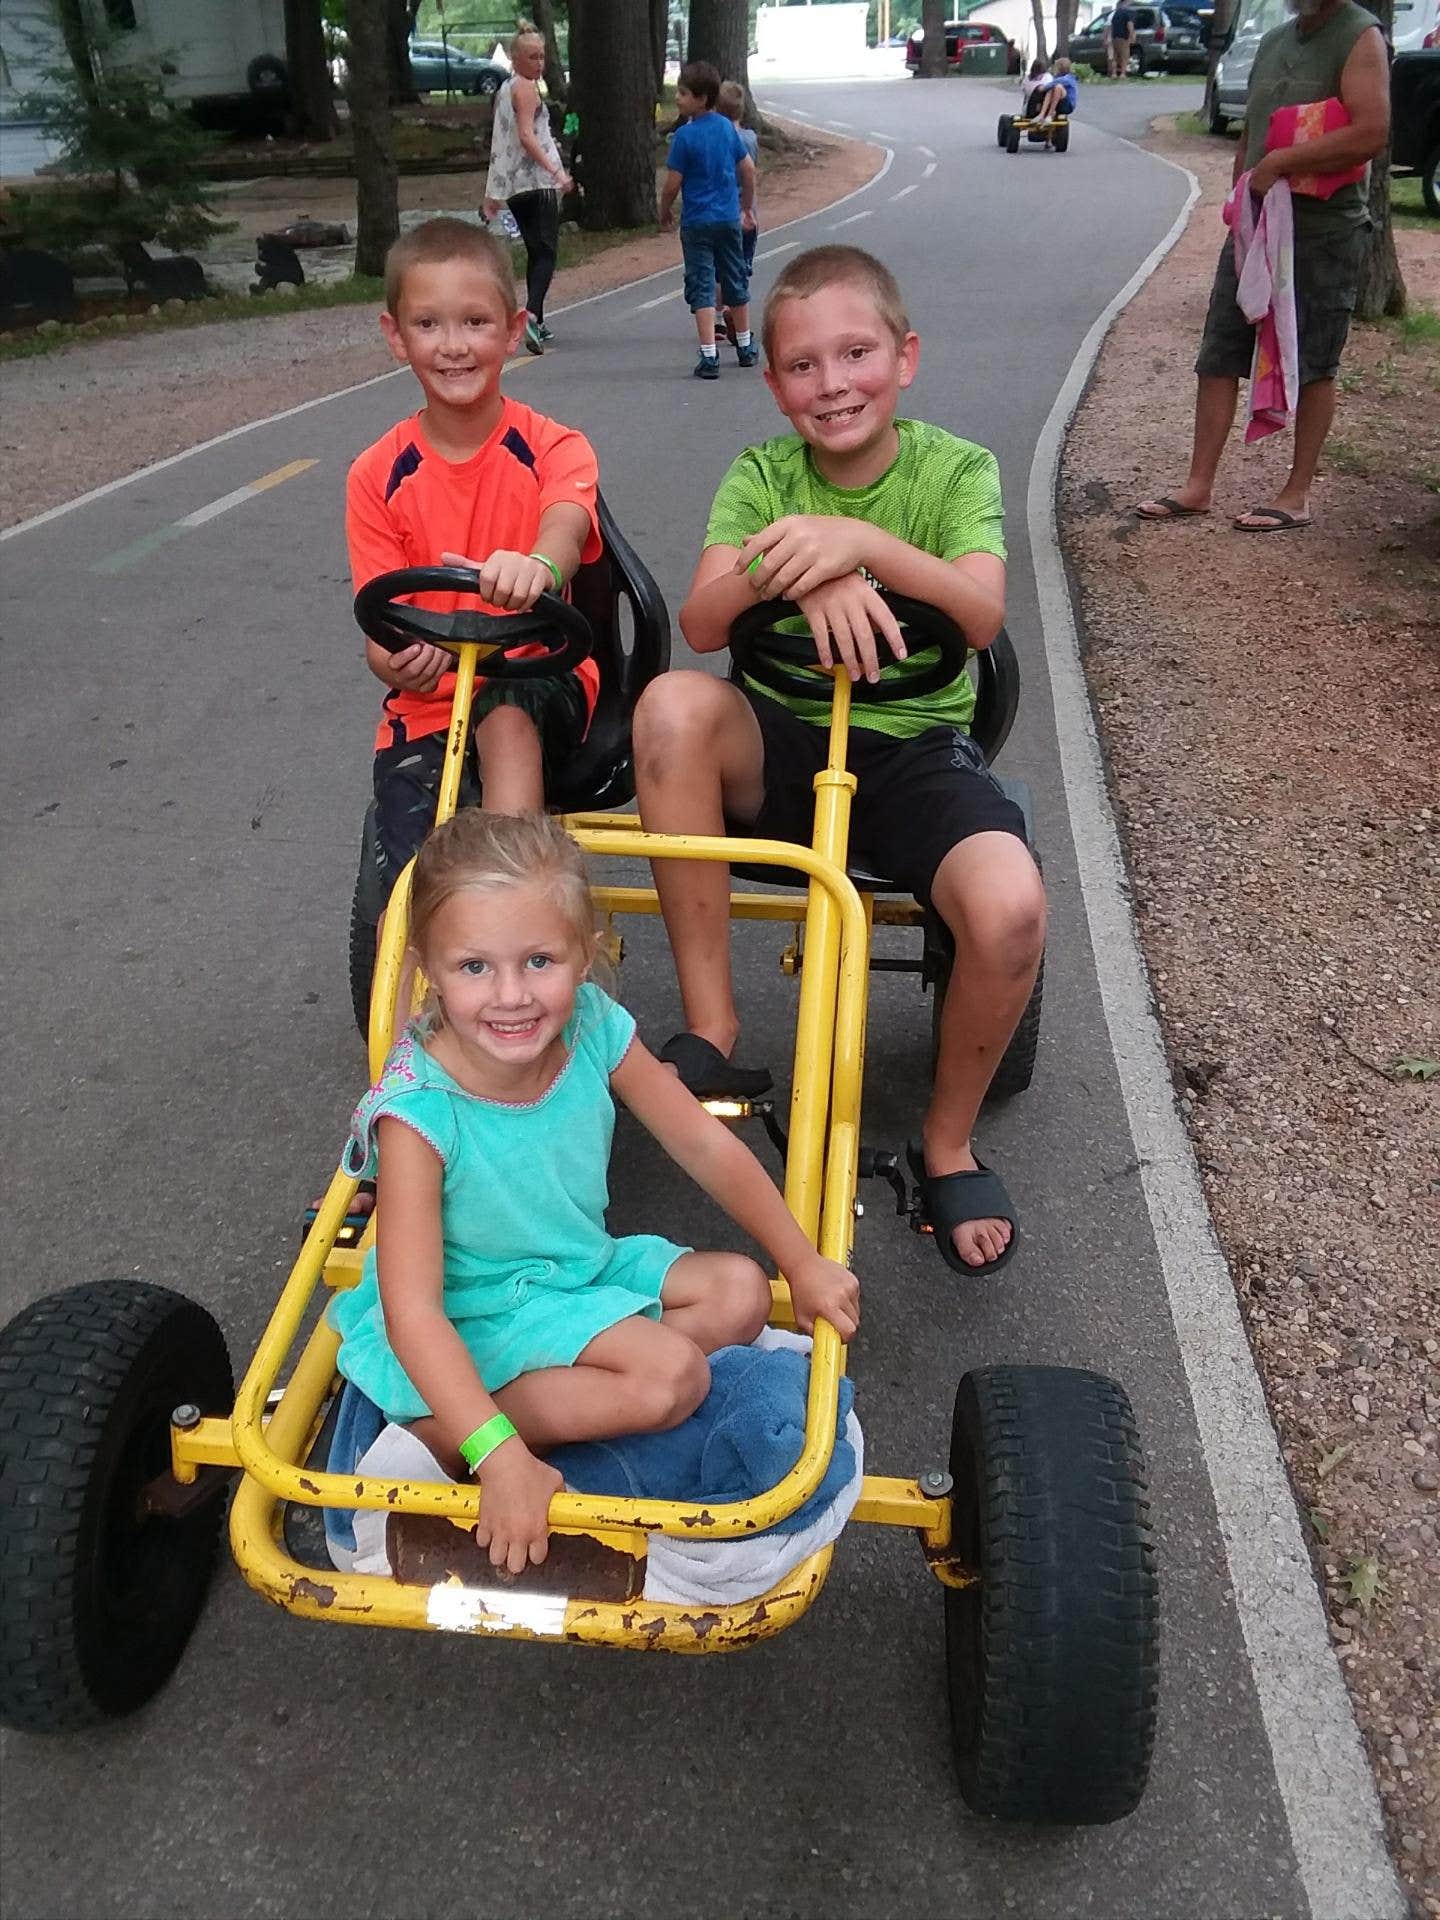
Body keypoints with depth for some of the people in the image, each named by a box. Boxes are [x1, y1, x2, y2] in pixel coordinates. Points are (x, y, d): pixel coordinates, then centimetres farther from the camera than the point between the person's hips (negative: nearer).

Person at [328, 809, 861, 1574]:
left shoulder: (594, 1027, -17)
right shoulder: (420, 1110, -30)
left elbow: (705, 1145, -5)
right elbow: (412, 1312, -32)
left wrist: (802, 1264, -2)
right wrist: (499, 1456, -40)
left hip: (585, 1266, 6)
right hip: (477, 1314, -6)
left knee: (740, 1292, -4)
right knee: (674, 1374, -23)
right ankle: (437, 1433, -13)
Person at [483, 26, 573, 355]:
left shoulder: (504, 89, 21)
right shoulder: (525, 87, -7)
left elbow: (499, 140, 24)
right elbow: (526, 136, -19)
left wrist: (493, 193, 27)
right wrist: (556, 170, -27)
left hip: (513, 183, 9)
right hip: (536, 180, -9)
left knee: (535, 252, 15)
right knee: (546, 252, -13)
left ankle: (538, 325, 14)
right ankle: (532, 314, -33)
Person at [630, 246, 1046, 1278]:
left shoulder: (955, 468, 1)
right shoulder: (762, 475, 4)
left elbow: (983, 612, -18)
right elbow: (701, 621, -12)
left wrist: (862, 543, -31)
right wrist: (788, 572, -31)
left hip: (918, 745, -1)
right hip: (782, 738, 1)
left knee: (1010, 904, -31)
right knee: (674, 703, -33)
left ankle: (949, 1139, 0)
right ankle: (709, 1029, -21)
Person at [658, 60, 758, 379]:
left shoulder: (685, 135, -14)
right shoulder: (726, 127, 3)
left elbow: (672, 184, -12)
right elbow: (748, 168, 10)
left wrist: (665, 213, 5)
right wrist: (747, 207, 22)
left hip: (697, 222, -5)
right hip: (729, 218, 5)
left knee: (701, 289, -2)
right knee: (736, 284, 17)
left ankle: (709, 357, -10)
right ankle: (745, 348, 29)